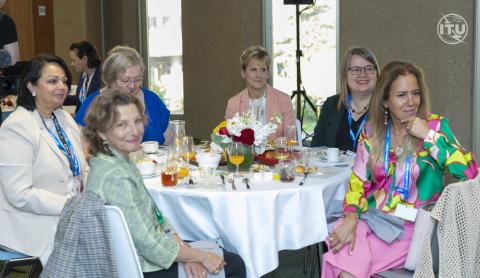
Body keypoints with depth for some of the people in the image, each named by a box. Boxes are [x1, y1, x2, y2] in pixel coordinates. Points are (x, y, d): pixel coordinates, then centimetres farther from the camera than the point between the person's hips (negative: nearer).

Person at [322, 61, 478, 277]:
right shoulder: (372, 132, 6)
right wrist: (351, 216, -12)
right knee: (341, 259, -26)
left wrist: (429, 136, -15)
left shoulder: (436, 126, -1)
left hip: (412, 227, -3)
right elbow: (358, 181, 6)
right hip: (373, 218, 3)